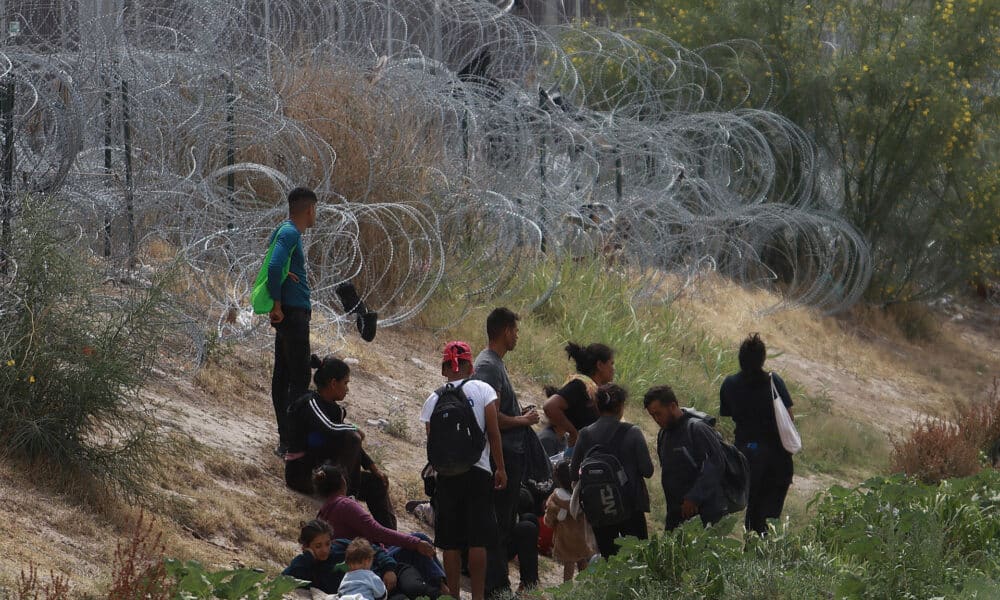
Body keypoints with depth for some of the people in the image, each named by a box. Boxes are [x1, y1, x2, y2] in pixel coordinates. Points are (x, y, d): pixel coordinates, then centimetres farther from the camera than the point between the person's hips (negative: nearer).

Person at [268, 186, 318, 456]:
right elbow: (274, 267, -28)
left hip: (288, 313, 10)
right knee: (300, 377, -9)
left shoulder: (285, 231, 16)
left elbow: (274, 268, 23)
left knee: (283, 375, 12)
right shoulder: (289, 234, -15)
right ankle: (292, 442, -10)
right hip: (293, 313, -10)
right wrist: (277, 304, -19)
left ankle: (285, 439, 17)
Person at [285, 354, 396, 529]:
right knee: (351, 438, -24)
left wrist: (374, 468, 9)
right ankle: (348, 498, -21)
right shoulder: (309, 404, -16)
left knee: (376, 483, 8)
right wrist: (355, 429, -16)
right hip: (302, 474, -10)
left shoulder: (333, 408, 12)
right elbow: (330, 429, -36)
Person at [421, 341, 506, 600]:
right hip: (478, 471, -1)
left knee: (450, 542, 5)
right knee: (478, 539, 1)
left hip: (445, 473, 1)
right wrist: (500, 468, 3)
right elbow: (493, 432, -3)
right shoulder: (482, 390, 0)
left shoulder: (434, 399, 5)